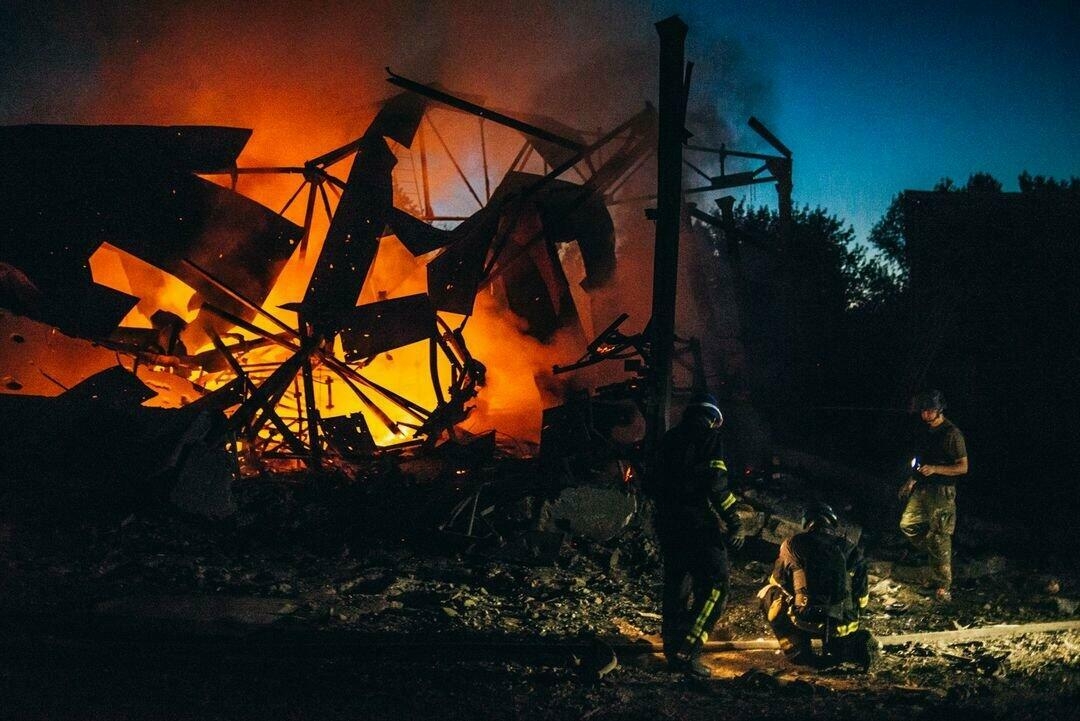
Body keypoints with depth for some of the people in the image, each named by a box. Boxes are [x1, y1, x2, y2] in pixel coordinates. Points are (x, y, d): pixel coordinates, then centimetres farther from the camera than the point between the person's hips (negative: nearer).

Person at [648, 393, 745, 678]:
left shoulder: (668, 439, 17)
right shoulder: (707, 437, -6)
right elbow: (715, 483, -15)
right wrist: (734, 522, -12)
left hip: (668, 524, 8)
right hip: (698, 524, -8)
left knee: (676, 583, 18)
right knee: (715, 583, -5)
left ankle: (672, 645, 26)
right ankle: (686, 651, -13)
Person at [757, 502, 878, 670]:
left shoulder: (793, 544, 3)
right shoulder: (851, 549, 9)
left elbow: (777, 581, 17)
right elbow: (861, 597, 14)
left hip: (806, 621, -3)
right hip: (843, 624, 3)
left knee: (768, 593, 21)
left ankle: (797, 649, 9)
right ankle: (855, 645, 3)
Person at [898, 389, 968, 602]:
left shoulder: (952, 434, -13)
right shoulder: (926, 431, 11)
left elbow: (963, 467, -14)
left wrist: (934, 469, -24)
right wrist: (912, 480, 15)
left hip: (942, 491, -8)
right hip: (922, 488, 8)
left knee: (940, 538, -5)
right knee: (908, 525, 4)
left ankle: (942, 586, 3)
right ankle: (936, 557, 21)